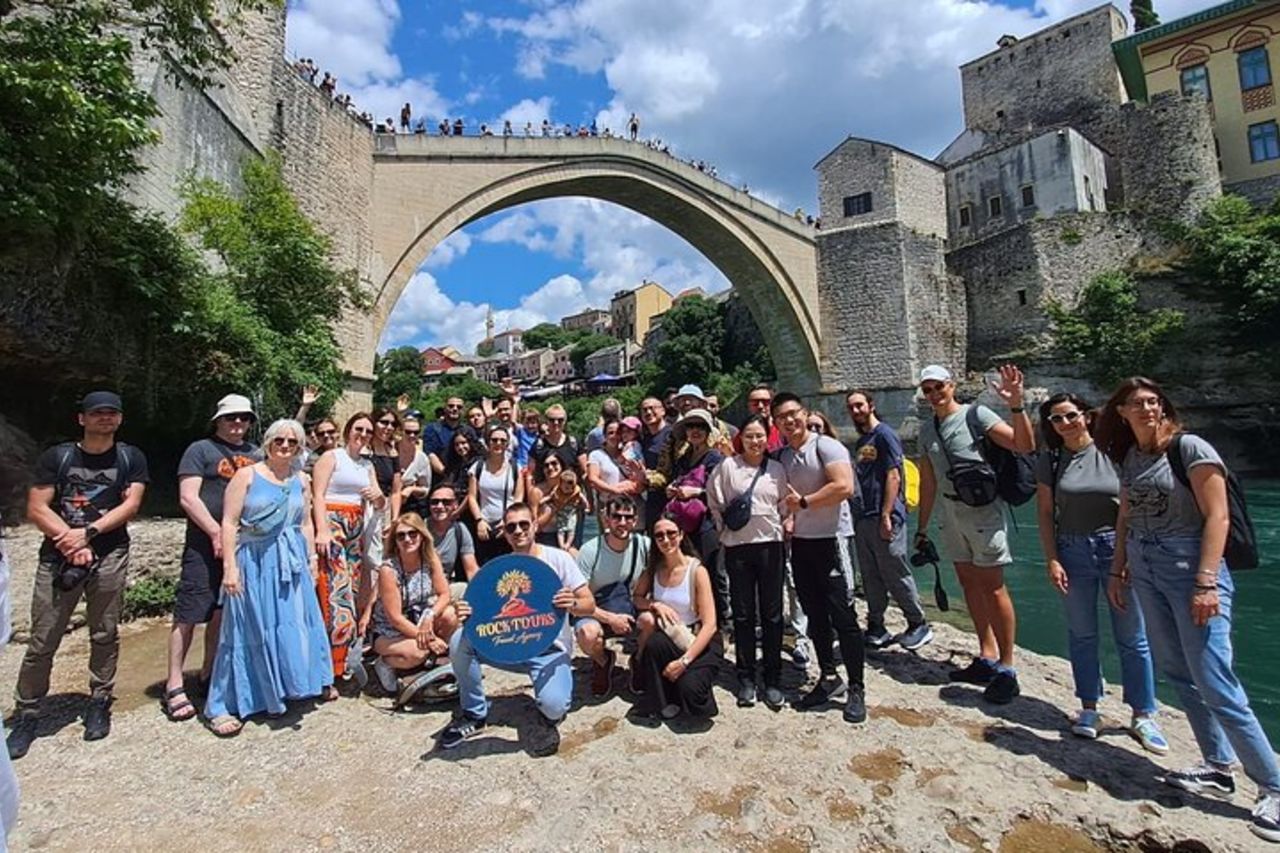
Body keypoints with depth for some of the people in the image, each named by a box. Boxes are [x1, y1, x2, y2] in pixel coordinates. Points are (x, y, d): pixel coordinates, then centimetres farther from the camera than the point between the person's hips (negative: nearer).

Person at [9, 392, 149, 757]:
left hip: (109, 557, 0)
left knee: (104, 636, 7)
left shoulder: (131, 458, 5)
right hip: (57, 557, 0)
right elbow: (36, 509, -1)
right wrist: (72, 543, -11)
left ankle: (99, 704, 21)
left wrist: (87, 533, -13)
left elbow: (131, 504, -4)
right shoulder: (57, 456, 4)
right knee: (42, 641, 3)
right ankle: (26, 714, 19)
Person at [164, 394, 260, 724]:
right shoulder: (201, 450, 0)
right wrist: (216, 533, -14)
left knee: (223, 611, 12)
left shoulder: (256, 454, 15)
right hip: (205, 545, -5)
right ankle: (174, 685, 9)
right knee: (189, 613, -2)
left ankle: (209, 672, 26)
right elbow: (188, 498, -8)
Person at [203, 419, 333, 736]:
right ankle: (222, 707, 16)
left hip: (292, 563, 4)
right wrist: (230, 567, -14)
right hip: (254, 562, -4)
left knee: (291, 628, 8)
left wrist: (311, 560, 10)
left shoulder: (300, 480, 9)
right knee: (249, 632, 2)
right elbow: (229, 522, -8)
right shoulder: (247, 475, -4)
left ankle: (277, 692, 26)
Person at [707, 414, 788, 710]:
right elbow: (715, 502, 2)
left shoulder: (777, 469, 6)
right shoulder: (728, 466, -1)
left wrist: (781, 526, 1)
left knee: (772, 614, 6)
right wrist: (724, 528, 3)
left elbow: (785, 505, 10)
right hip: (737, 546, -1)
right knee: (743, 615, 7)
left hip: (770, 545, 1)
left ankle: (773, 680, 19)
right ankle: (746, 679, 20)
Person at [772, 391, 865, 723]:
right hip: (799, 543, 6)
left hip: (829, 542, -6)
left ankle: (856, 690, 12)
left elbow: (844, 487, -21)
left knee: (842, 616, -1)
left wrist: (803, 502, -15)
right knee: (815, 615, 14)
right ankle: (829, 678, 28)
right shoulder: (781, 457, 11)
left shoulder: (826, 446, -9)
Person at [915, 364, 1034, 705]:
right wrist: (922, 527, 14)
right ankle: (987, 658, 23)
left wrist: (1016, 406, -30)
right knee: (969, 584, 12)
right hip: (952, 514, 7)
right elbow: (928, 481, 15)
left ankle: (1006, 669, 7)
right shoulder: (926, 430, 11)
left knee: (992, 588, -4)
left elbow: (1024, 446, -16)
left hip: (983, 510, -7)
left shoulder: (976, 415, -7)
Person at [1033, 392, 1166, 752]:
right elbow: (1045, 513, 2)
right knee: (1081, 634, 10)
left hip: (1118, 547, -1)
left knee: (1132, 637, 6)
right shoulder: (1050, 461, 1)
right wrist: (1052, 560, -3)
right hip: (1072, 551, 1)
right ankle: (1089, 709, 25)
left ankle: (1143, 716, 22)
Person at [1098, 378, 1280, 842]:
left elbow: (1217, 517, -14)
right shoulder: (1130, 458, 8)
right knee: (1177, 673, 12)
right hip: (1146, 573, 6)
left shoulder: (1190, 447, -10)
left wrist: (1206, 583, -19)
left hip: (1191, 569, -6)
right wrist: (1117, 571, 14)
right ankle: (1218, 769, 25)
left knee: (1214, 683, -6)